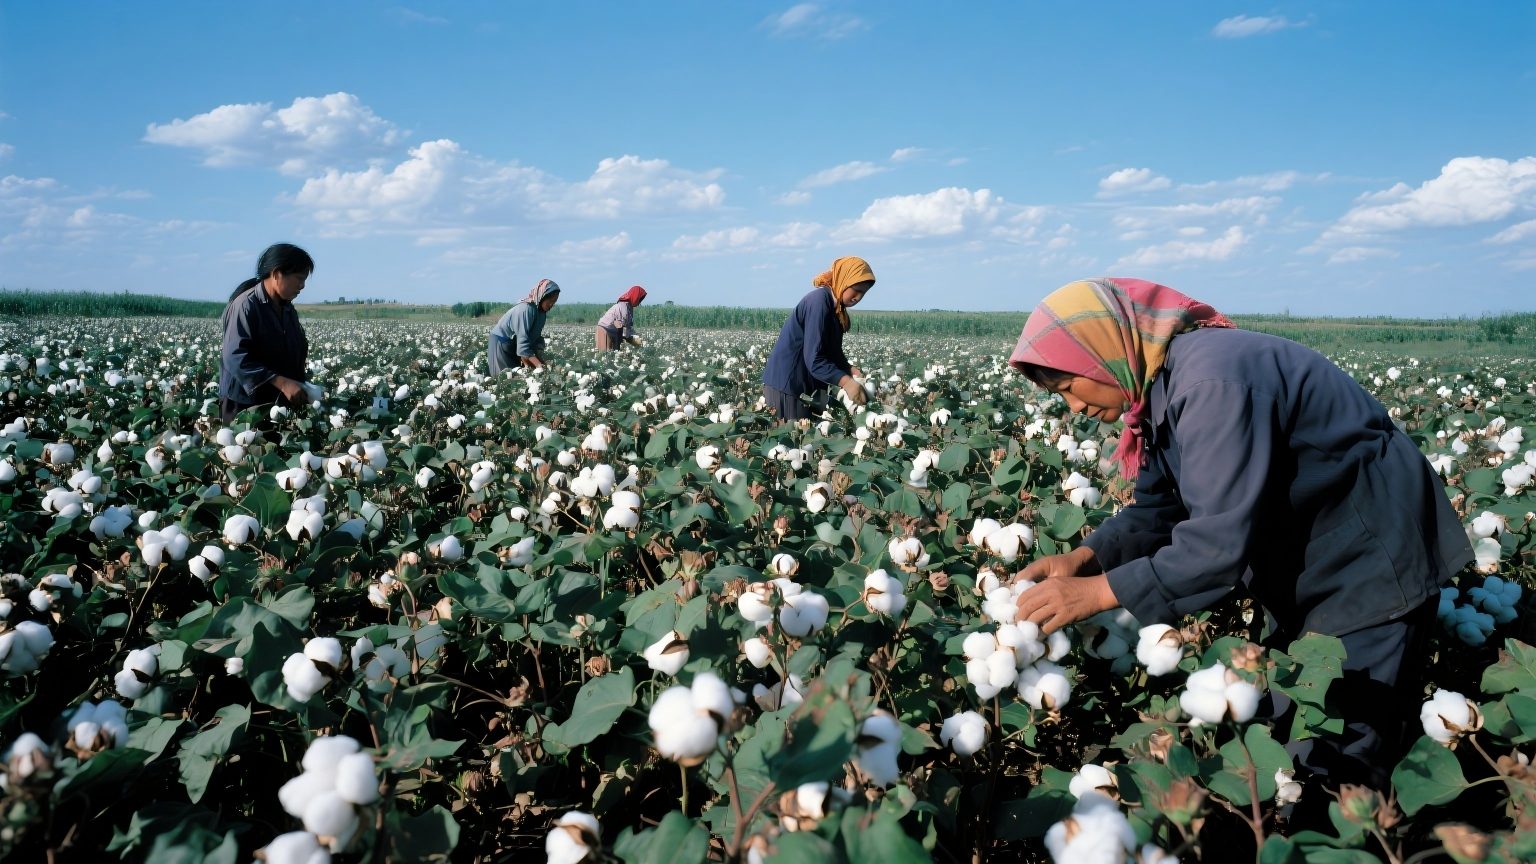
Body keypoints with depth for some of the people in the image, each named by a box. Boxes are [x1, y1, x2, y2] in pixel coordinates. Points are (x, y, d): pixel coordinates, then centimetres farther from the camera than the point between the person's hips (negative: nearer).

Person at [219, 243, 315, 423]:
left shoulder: (288, 309, 11)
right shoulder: (245, 306, -14)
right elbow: (236, 358, -22)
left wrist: (301, 387, 2)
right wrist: (282, 383, -28)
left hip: (281, 404, 7)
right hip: (244, 405, -7)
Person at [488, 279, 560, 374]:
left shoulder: (540, 311, -1)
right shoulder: (526, 309, -27)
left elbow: (536, 338, 2)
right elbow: (522, 342, -32)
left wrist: (542, 361, -11)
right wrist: (539, 365, -36)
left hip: (513, 344, 8)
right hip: (501, 343, -8)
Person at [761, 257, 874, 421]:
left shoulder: (836, 307, 9)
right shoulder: (820, 301, -20)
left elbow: (833, 352, 12)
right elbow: (814, 359, -25)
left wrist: (850, 370, -6)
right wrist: (846, 381, -30)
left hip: (808, 383, 9)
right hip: (785, 383, -9)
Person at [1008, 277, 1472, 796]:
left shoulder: (1212, 380, -31)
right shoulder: (1163, 384, 0)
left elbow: (1221, 538, -36)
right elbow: (1160, 505, 3)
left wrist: (1096, 592, -33)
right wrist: (1087, 557, -13)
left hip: (1369, 557, -10)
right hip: (1302, 564, 10)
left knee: (1341, 763, -7)